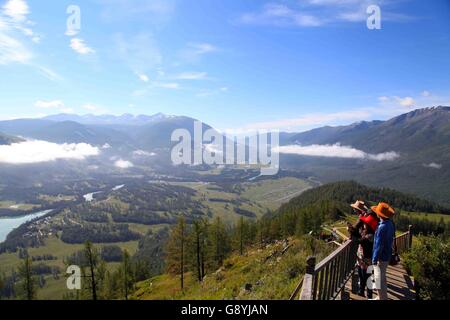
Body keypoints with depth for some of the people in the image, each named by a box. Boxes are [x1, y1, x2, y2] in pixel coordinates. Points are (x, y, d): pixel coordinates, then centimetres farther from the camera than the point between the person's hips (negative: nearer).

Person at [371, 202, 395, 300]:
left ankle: (382, 298, 17)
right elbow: (391, 238, 8)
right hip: (387, 255, 9)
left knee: (379, 280, 6)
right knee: (382, 278, 24)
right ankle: (383, 297, 39)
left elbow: (379, 245, -25)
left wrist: (374, 259, -16)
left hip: (382, 257, -9)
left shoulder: (382, 227, -28)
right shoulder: (390, 223, 0)